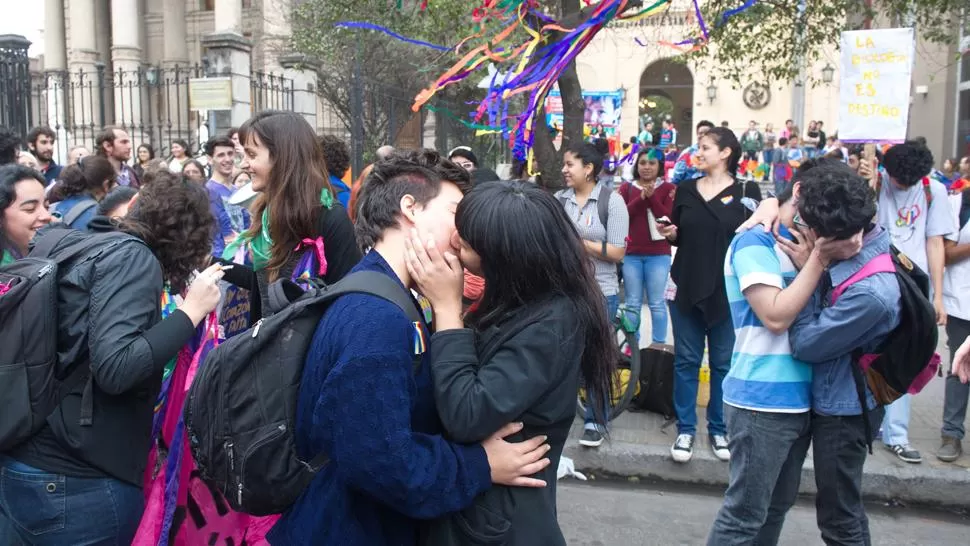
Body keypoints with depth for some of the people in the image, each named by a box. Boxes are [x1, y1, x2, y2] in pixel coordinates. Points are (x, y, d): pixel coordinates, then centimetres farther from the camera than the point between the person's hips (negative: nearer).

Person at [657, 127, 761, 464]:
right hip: (686, 287, 2)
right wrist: (670, 233, -5)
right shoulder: (686, 190, 10)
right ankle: (685, 429, 14)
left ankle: (719, 429, 20)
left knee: (724, 362, 6)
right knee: (686, 360, 5)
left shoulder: (746, 191, 1)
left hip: (727, 291, -2)